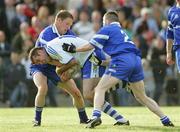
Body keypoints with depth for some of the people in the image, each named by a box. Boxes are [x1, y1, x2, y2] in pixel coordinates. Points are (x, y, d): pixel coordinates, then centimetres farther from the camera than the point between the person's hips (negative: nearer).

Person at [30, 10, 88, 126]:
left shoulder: (68, 33, -7)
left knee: (76, 93, -1)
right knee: (43, 88, -33)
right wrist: (68, 63, -41)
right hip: (40, 67, -6)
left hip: (56, 68, 6)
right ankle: (37, 120, -17)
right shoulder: (46, 34, -27)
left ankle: (84, 119, 20)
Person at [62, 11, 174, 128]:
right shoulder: (122, 32, 33)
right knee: (142, 97, 19)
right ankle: (166, 120, 15)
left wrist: (74, 49, 17)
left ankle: (96, 116, -27)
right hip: (136, 60, 7)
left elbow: (90, 46, 6)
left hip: (122, 61, -7)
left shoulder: (107, 29, 10)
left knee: (100, 89, -4)